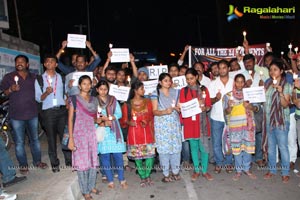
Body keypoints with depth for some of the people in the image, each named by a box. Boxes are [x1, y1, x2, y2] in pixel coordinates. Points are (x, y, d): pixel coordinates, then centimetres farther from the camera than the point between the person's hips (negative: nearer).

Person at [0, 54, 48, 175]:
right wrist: (11, 89, -16)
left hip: (32, 113, 2)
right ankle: (23, 165, 18)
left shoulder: (33, 77, 10)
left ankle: (37, 161, 27)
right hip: (16, 115, -2)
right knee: (19, 142, 4)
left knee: (35, 139, 13)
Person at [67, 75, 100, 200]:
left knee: (93, 160, 9)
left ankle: (92, 186, 27)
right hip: (79, 134, -4)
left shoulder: (94, 100, 10)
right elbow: (70, 119, -7)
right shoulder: (74, 99, -4)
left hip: (92, 133, 5)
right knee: (82, 162, 1)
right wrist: (71, 139, -11)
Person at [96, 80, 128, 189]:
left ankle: (122, 179, 11)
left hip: (114, 131, 1)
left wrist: (108, 117, -12)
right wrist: (102, 122, -16)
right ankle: (110, 181, 15)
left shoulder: (113, 100, 11)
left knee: (118, 155, -1)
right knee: (105, 156, 2)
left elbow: (119, 114, 2)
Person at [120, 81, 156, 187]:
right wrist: (130, 122, -16)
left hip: (147, 132, 2)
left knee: (150, 155, 0)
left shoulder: (147, 101, 6)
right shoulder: (127, 104, -1)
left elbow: (151, 117, 10)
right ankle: (143, 177, 23)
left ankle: (147, 175, 22)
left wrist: (146, 122, -7)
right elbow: (125, 119, 3)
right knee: (137, 156, 5)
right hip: (134, 134, -1)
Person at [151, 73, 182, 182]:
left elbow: (179, 107, 12)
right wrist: (164, 112, -22)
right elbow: (154, 111, -4)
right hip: (162, 124, -3)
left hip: (174, 123, 3)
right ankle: (166, 174, 9)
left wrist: (177, 108, -11)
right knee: (163, 148, -2)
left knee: (176, 147, 4)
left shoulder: (175, 92, 11)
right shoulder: (156, 93, 0)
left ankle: (176, 172, 18)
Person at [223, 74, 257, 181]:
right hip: (235, 125, -2)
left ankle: (247, 169, 24)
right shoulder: (228, 95, 1)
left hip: (248, 124, 2)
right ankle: (238, 170, 17)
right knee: (236, 148, 2)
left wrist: (251, 107, -13)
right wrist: (230, 106, -21)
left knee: (248, 147, 6)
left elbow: (255, 108, 8)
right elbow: (226, 112, 0)